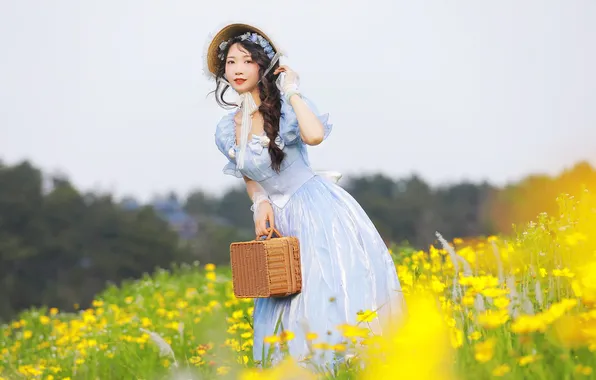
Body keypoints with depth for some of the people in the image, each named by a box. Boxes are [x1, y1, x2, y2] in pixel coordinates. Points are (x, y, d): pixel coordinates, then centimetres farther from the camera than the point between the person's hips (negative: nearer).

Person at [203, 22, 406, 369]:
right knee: (288, 309, 3)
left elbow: (315, 135, -32)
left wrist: (292, 92, -21)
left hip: (320, 209, -5)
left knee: (333, 295, -12)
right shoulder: (226, 130, 5)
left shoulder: (286, 106, -10)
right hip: (280, 221, 5)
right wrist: (260, 202, -1)